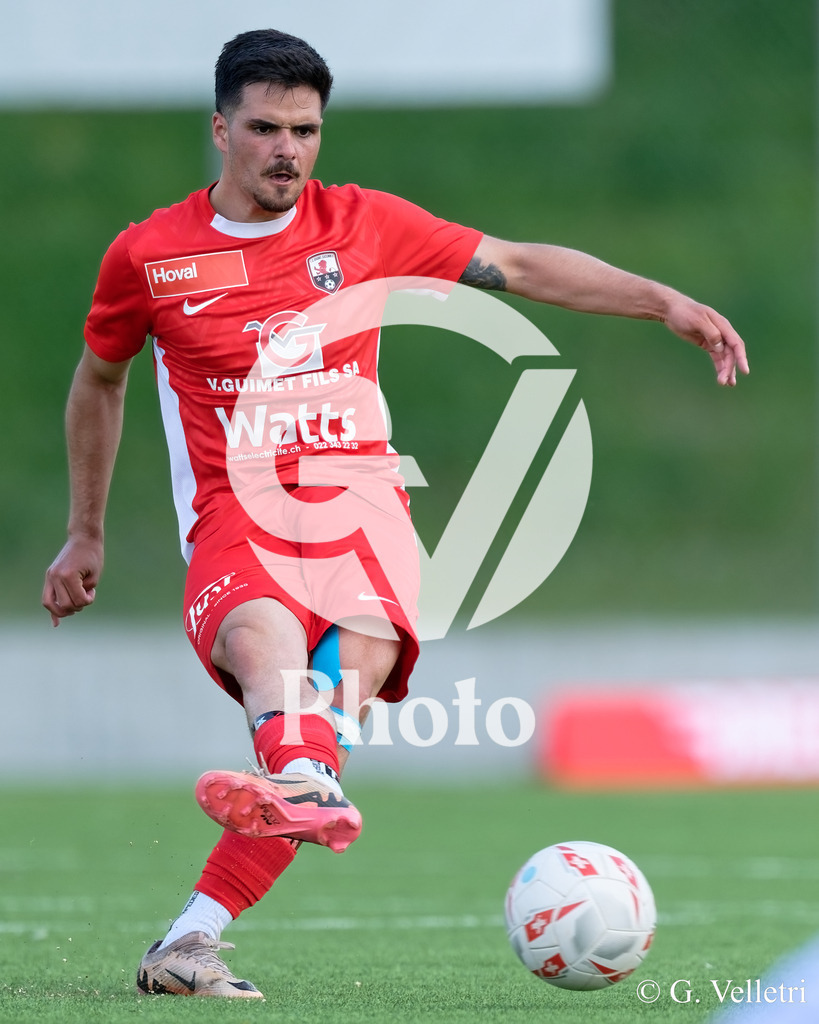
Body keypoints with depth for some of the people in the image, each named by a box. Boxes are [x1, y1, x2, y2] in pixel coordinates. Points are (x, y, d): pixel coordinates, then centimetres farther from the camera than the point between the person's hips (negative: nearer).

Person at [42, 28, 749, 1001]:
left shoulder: (364, 224, 11)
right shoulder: (147, 255, 9)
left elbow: (520, 267, 13)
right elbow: (98, 382, 26)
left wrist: (666, 302, 3)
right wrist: (85, 534, 31)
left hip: (358, 509, 1)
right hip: (236, 521, -1)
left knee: (357, 661, -31)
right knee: (266, 636, -37)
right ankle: (308, 790, -70)